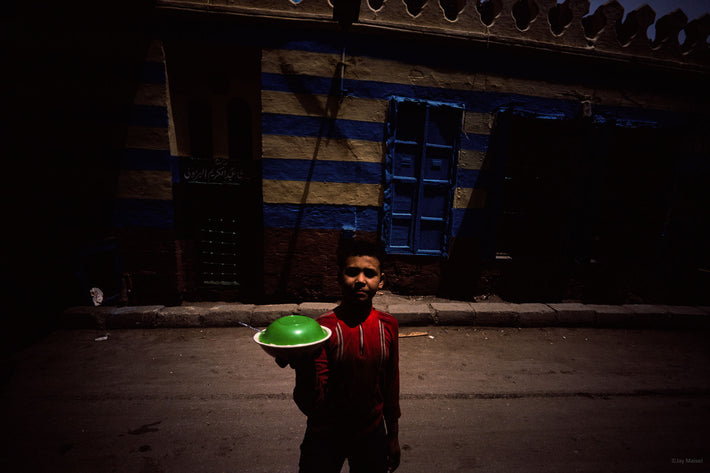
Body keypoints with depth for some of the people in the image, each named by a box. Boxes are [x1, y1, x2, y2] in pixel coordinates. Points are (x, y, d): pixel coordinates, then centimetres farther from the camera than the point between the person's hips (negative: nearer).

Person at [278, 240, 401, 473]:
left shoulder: (388, 325, -10)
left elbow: (391, 384, 3)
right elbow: (311, 405, -23)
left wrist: (393, 436, 11)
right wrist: (303, 364, -42)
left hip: (372, 435, 3)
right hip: (325, 437, -2)